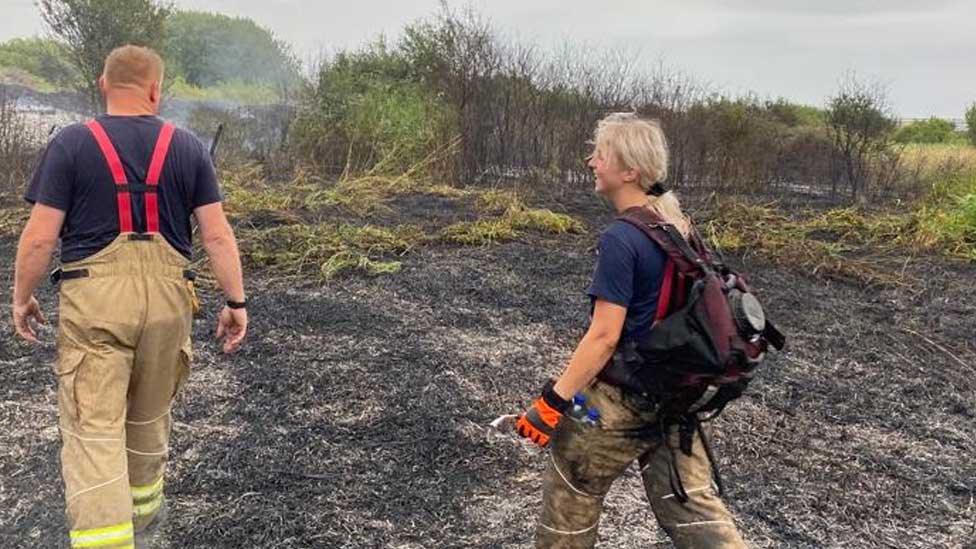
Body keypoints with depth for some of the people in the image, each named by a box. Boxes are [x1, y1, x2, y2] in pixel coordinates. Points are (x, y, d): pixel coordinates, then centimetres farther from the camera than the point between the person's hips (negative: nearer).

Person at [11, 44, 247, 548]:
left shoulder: (70, 144, -2)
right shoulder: (188, 148, 2)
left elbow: (39, 237, -5)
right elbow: (218, 234, -2)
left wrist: (22, 298, 10)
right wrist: (235, 302, 3)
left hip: (94, 298, -2)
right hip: (166, 297, 3)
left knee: (93, 427, 1)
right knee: (149, 412, 22)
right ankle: (143, 503, 43)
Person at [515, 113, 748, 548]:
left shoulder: (621, 240, -22)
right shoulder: (678, 225, 3)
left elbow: (604, 336, -24)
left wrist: (553, 401, -19)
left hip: (619, 396, -8)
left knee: (570, 494, 15)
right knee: (689, 501, 15)